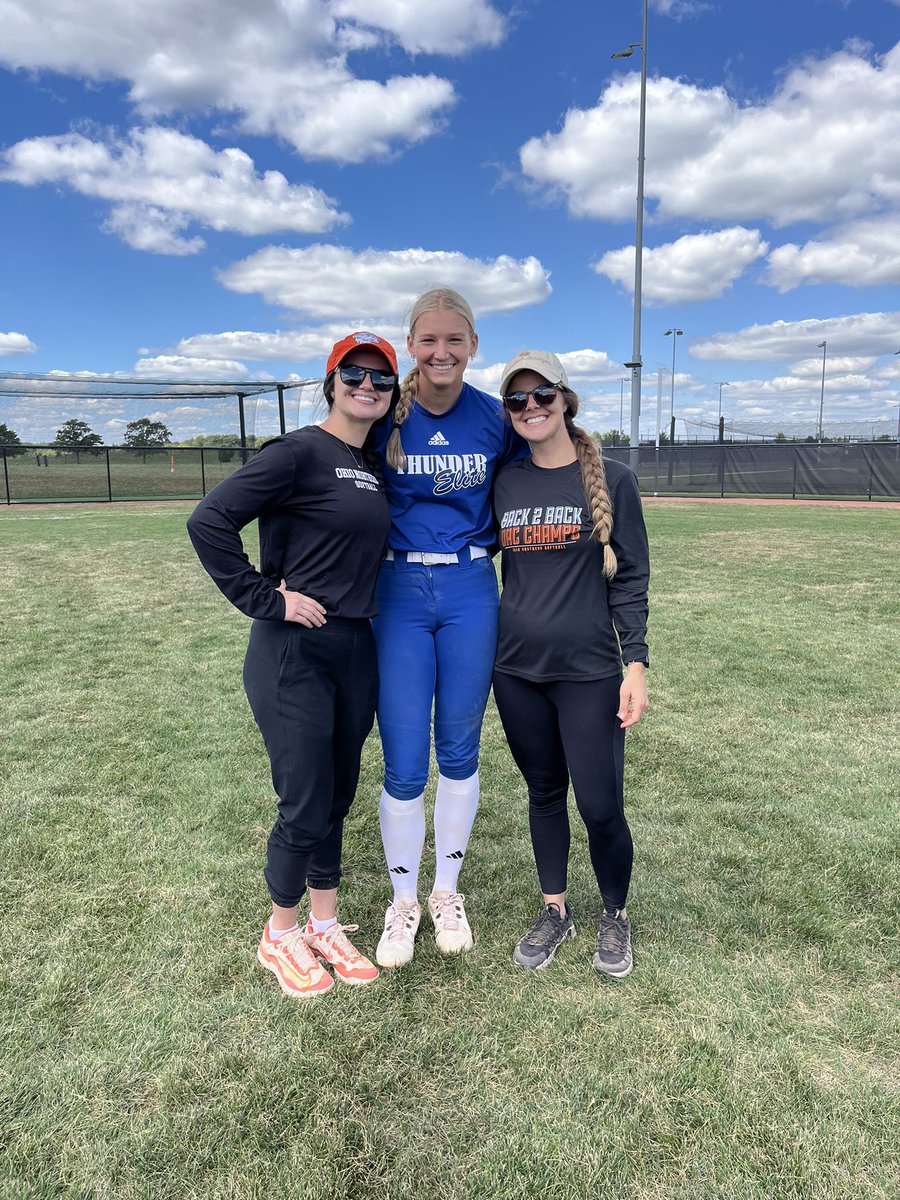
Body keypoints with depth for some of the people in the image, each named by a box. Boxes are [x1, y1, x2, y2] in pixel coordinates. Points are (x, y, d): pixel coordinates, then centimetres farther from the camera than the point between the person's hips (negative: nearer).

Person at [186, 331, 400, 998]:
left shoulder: (372, 466, 11)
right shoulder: (300, 452, -12)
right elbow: (209, 522, -18)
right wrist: (265, 599, -16)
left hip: (357, 650, 7)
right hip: (294, 653, -7)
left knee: (337, 796, 16)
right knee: (306, 804, 3)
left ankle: (325, 925, 35)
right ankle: (280, 936, 28)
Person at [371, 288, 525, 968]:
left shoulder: (496, 420, 1)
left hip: (471, 593, 1)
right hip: (399, 593, -1)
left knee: (459, 753, 11)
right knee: (404, 763, 1)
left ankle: (448, 893, 31)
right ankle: (403, 902, 24)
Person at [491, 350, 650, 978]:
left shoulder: (611, 480, -4)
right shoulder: (503, 484, 5)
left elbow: (630, 579, -3)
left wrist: (636, 664, -9)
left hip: (589, 671, -3)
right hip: (516, 671, 3)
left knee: (601, 807, 0)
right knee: (544, 792, 15)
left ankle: (616, 915, 28)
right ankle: (556, 911, 35)